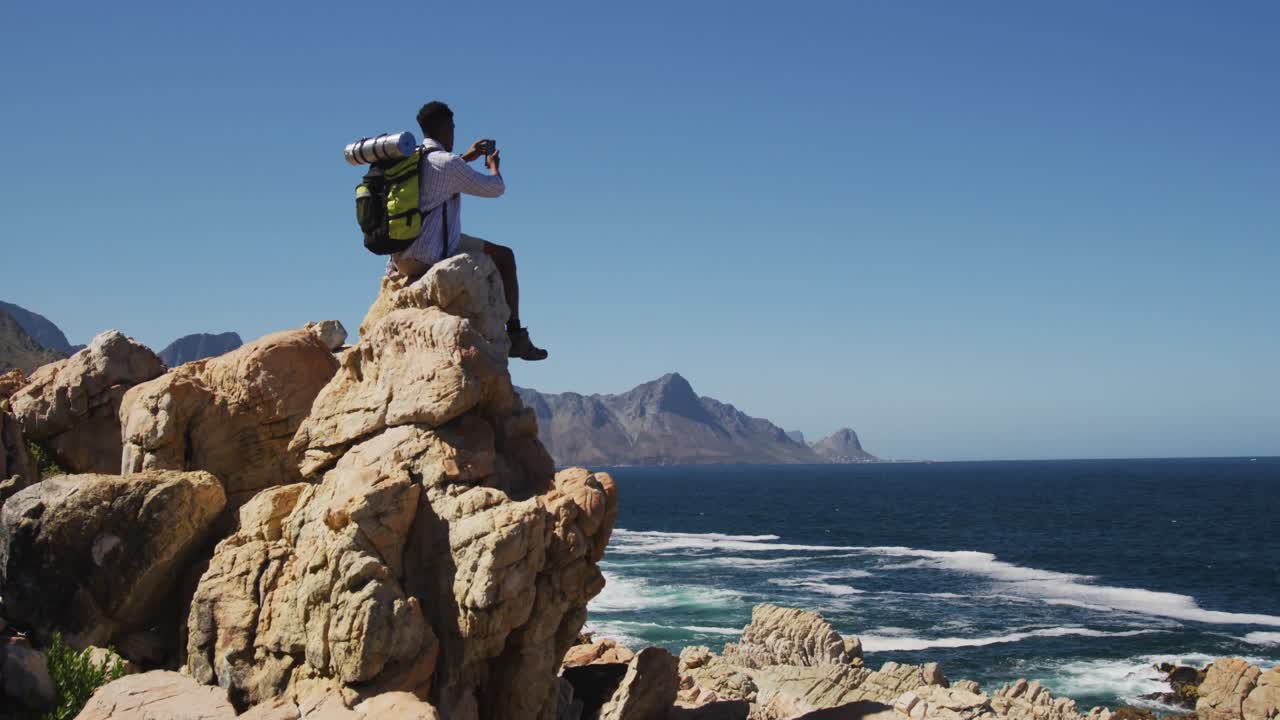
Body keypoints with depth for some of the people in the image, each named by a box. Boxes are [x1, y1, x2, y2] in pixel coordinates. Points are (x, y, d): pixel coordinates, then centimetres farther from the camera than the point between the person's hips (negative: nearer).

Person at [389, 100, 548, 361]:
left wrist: (467, 157, 43)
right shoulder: (448, 163, -11)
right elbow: (495, 188, -1)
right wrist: (493, 165, 21)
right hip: (432, 255, -7)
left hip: (400, 259, 7)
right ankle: (516, 337, 6)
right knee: (504, 256, 6)